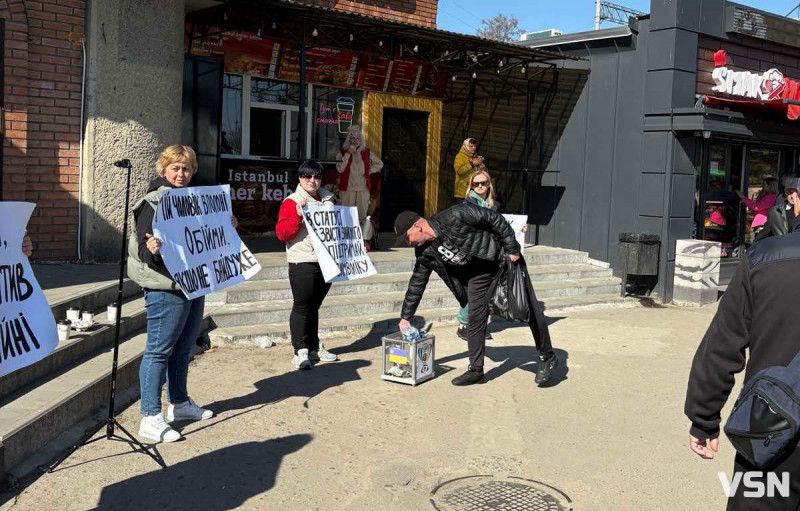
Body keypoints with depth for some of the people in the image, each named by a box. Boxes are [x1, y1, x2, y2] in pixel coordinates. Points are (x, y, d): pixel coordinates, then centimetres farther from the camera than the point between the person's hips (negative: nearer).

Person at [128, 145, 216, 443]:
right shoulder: (153, 202, -9)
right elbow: (142, 247, -16)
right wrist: (151, 248, -36)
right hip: (165, 287, -8)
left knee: (183, 346, 17)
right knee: (159, 350, -5)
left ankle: (179, 403, 30)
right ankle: (150, 418, -2)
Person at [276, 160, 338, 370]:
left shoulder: (328, 200, 14)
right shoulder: (292, 202, -4)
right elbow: (281, 233, -11)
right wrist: (297, 215, -23)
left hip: (325, 261, 6)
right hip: (302, 262, -5)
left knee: (314, 305, 14)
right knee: (302, 305, -3)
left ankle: (314, 347, 23)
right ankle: (300, 351, 1)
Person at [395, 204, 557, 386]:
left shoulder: (454, 217, -31)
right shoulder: (424, 252, -9)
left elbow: (494, 219, -24)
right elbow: (417, 282, 4)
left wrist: (512, 249, -22)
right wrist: (406, 316, 7)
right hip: (477, 274, 6)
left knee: (529, 311, 1)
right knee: (475, 319, -1)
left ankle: (547, 357, 16)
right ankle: (475, 370, 9)